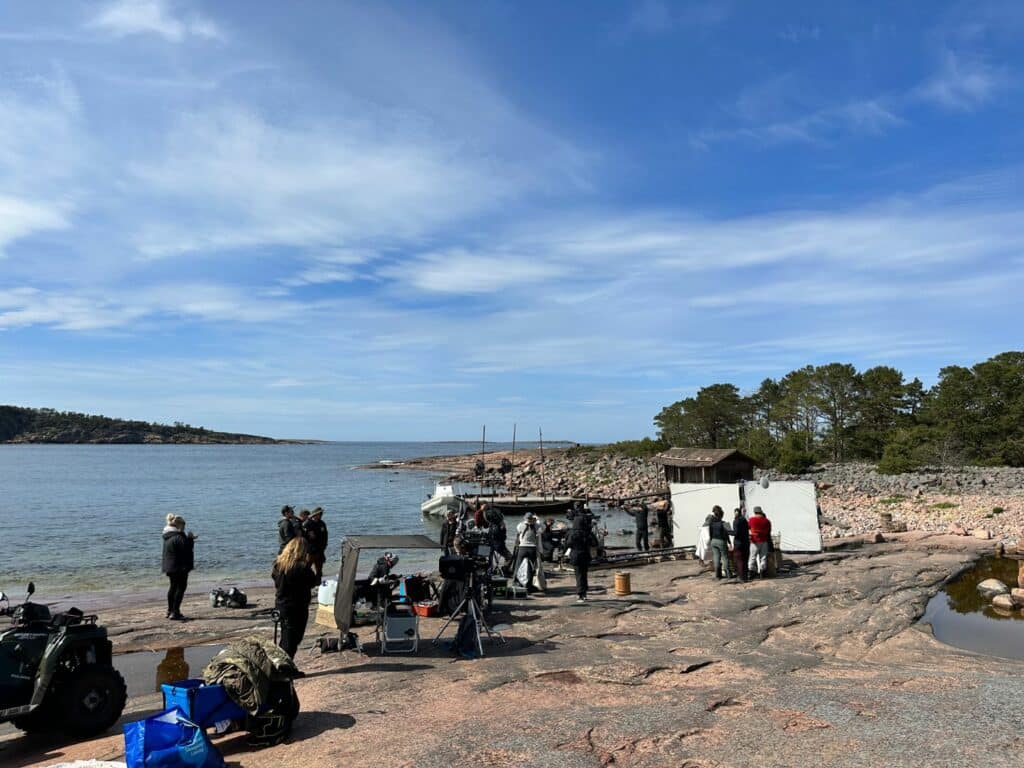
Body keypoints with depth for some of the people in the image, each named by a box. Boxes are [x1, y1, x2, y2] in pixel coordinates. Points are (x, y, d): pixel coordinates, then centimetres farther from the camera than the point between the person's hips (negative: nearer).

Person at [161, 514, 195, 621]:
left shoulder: (168, 536, 11)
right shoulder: (178, 537, -21)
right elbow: (186, 549, -23)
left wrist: (188, 539, 12)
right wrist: (190, 539, -11)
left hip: (170, 567, 10)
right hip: (179, 567, -10)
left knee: (173, 587, 20)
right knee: (181, 588, -4)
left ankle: (170, 611, 29)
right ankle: (175, 613, -7)